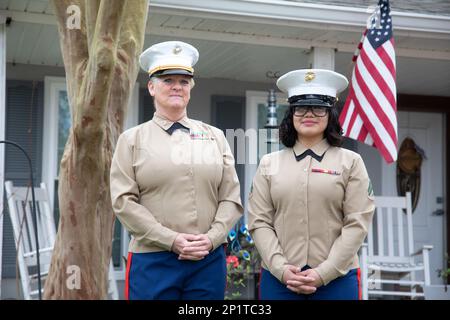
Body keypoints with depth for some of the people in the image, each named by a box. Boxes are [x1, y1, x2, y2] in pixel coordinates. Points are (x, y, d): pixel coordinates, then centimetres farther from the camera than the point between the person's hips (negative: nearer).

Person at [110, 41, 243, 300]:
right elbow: (124, 202, -5)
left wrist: (210, 239, -9)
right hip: (152, 261, -2)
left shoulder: (215, 137, 11)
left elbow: (231, 198, 7)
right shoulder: (132, 139, 4)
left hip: (209, 259, 2)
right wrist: (173, 241, -12)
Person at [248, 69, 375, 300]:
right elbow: (259, 222, 2)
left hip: (336, 279, -1)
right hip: (278, 279, 1)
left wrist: (323, 273, -11)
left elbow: (357, 224, -3)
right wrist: (281, 269, -10)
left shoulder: (351, 162, 3)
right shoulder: (269, 164, 7)